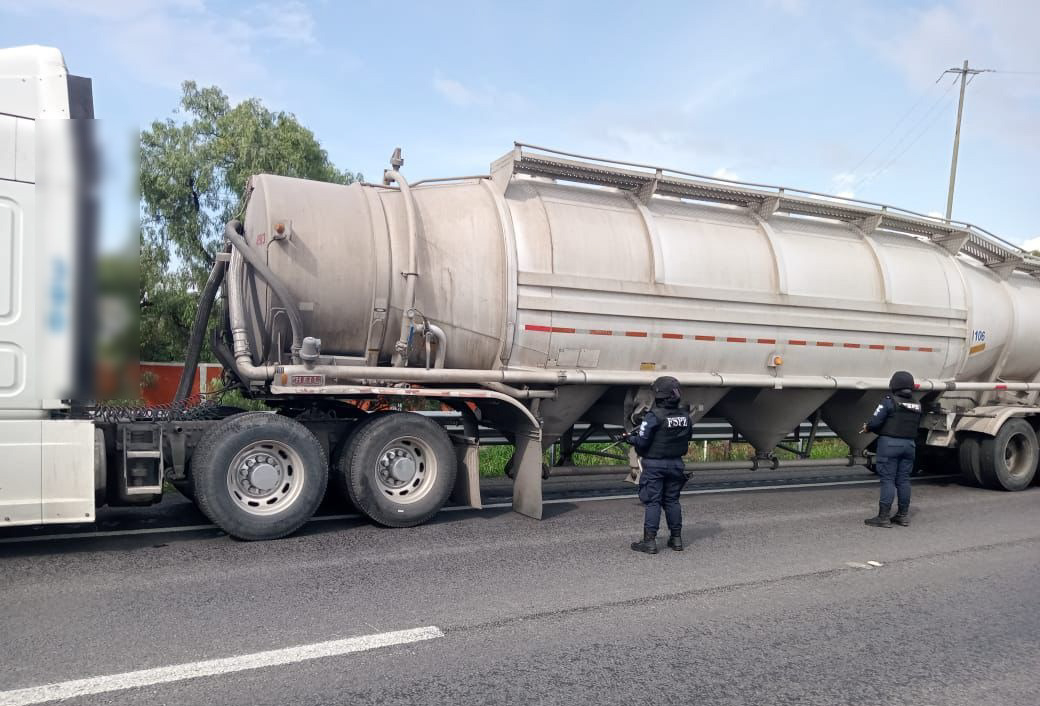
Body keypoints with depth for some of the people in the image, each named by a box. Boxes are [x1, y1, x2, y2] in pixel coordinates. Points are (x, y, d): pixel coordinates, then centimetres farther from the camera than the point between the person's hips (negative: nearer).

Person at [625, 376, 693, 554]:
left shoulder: (654, 416, -18)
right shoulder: (685, 416, 2)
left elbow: (642, 441, -19)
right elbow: (687, 438, 11)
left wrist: (631, 438, 1)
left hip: (655, 465, -6)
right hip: (676, 464, 6)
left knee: (652, 501, 0)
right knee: (672, 500, 15)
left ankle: (649, 541, 1)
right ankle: (676, 538, 21)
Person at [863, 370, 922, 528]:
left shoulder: (890, 401, -12)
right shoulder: (917, 405, 10)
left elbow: (875, 422, -18)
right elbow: (916, 426, 13)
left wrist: (867, 427, 4)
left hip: (890, 443, -6)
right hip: (909, 444, 6)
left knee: (887, 480, -4)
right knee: (903, 480, 13)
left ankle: (883, 517, -4)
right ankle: (903, 515, 19)